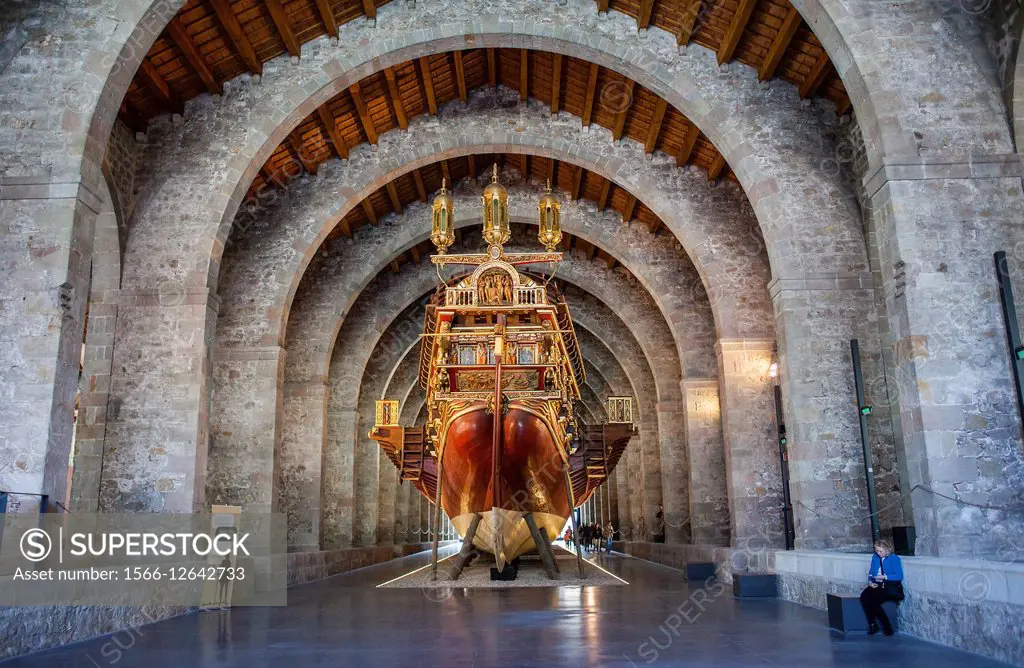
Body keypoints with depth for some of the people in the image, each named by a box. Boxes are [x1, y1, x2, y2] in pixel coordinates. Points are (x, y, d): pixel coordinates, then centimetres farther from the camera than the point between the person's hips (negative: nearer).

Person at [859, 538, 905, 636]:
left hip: (891, 587, -6)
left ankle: (887, 627, -13)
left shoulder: (894, 559, -2)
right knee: (864, 596, -25)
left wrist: (885, 577, -19)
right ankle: (872, 624, -15)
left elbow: (899, 576, -9)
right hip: (876, 586, 6)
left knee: (873, 599, -30)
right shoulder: (875, 557, 16)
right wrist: (870, 581, -3)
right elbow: (871, 572, 16)